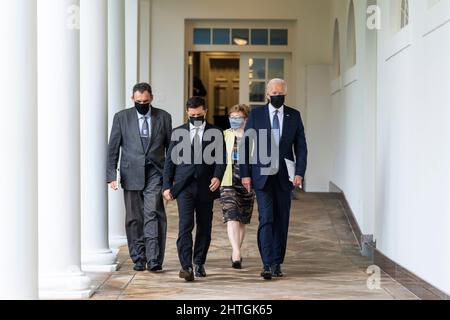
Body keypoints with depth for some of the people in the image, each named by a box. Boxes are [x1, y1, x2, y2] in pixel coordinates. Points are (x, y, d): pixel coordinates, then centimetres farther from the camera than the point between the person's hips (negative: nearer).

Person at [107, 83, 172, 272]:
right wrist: (112, 175, -3)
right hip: (131, 175, 1)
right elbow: (113, 148, 5)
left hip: (155, 174, -1)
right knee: (134, 219, 5)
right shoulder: (122, 118, 6)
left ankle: (154, 259, -15)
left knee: (153, 214, -14)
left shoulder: (163, 117, 6)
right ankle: (138, 259, 15)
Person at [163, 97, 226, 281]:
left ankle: (199, 263, 21)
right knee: (185, 225, -12)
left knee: (204, 227, 7)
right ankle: (186, 266, -18)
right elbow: (170, 160, 9)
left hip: (206, 186, 1)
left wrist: (217, 176, -16)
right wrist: (167, 185, 2)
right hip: (184, 186, -1)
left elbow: (221, 158, 2)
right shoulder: (178, 133, 9)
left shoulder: (215, 133, 7)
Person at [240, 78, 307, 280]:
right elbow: (246, 145, 2)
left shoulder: (294, 116, 6)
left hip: (284, 177, 2)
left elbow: (301, 147, 6)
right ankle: (267, 264, -11)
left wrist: (300, 172, -5)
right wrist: (245, 174, -4)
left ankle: (277, 263, 15)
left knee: (281, 221, 6)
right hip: (262, 176, -2)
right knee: (266, 219, -10)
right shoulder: (256, 115, 2)